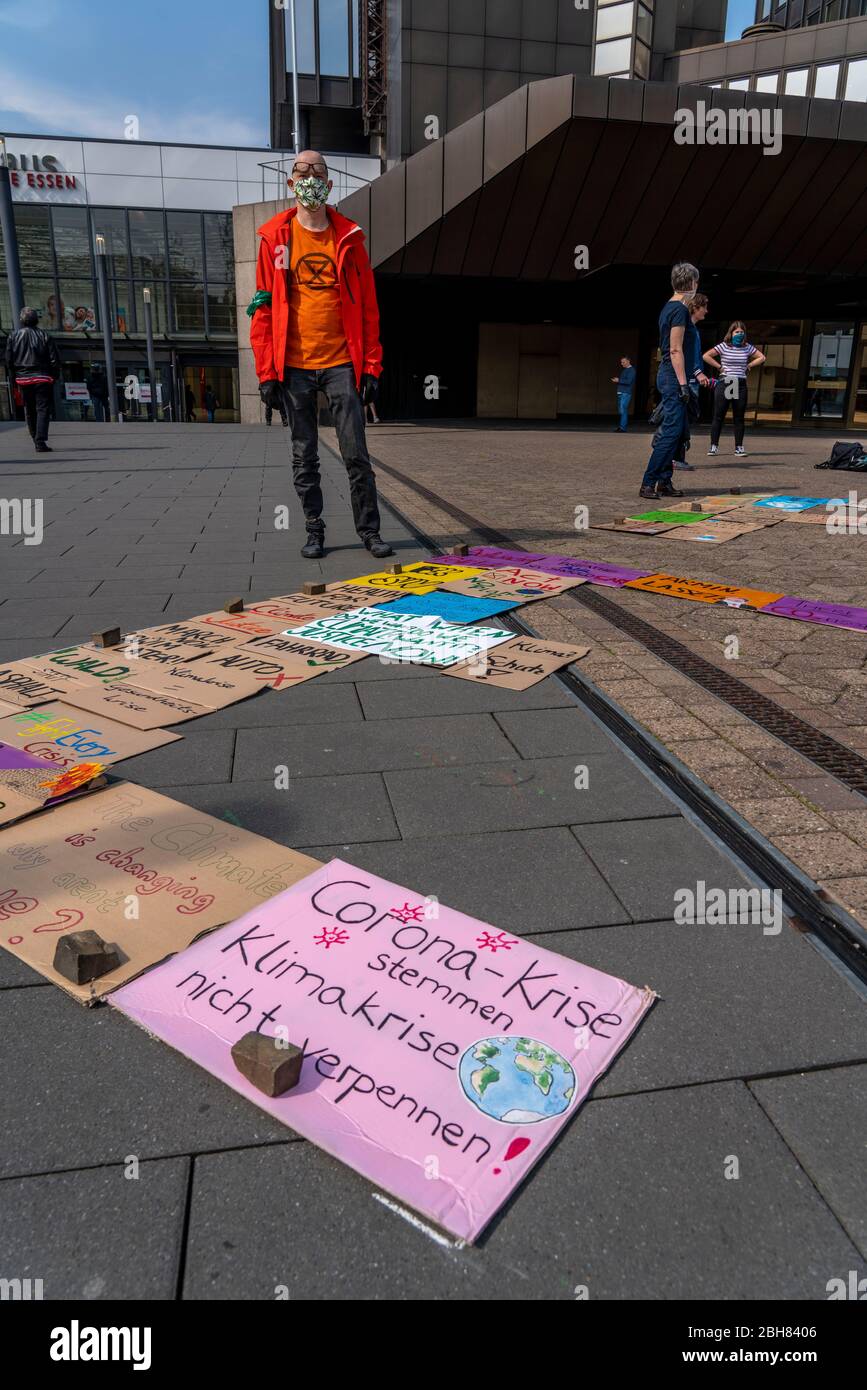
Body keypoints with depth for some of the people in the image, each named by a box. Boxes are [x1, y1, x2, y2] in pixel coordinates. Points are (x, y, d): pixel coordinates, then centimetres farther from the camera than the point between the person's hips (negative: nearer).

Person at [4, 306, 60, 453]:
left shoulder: (13, 336, 5)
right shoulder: (44, 336, -1)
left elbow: (9, 360, 4)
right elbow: (54, 359, -4)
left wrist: (13, 380, 10)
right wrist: (54, 377, 6)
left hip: (23, 379, 3)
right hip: (42, 378, -3)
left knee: (29, 412, 14)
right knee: (43, 409, -6)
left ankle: (36, 440, 21)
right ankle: (41, 442, -19)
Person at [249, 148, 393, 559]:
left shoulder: (348, 238, 7)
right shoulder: (274, 238, 6)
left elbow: (367, 307, 7)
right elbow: (263, 308, 4)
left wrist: (371, 366, -1)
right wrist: (266, 371, -3)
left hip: (341, 363, 0)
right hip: (294, 366, 0)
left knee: (356, 453, -2)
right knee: (304, 457, 5)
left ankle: (369, 530, 7)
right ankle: (314, 531, 15)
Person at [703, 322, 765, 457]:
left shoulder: (747, 347, 9)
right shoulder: (723, 346, -1)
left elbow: (761, 357, 17)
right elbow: (706, 356, -7)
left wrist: (749, 365, 6)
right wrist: (719, 366, -6)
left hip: (740, 385, 3)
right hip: (724, 384, -3)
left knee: (739, 418, 4)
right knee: (718, 416, -2)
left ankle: (739, 447, 8)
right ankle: (714, 446, 2)